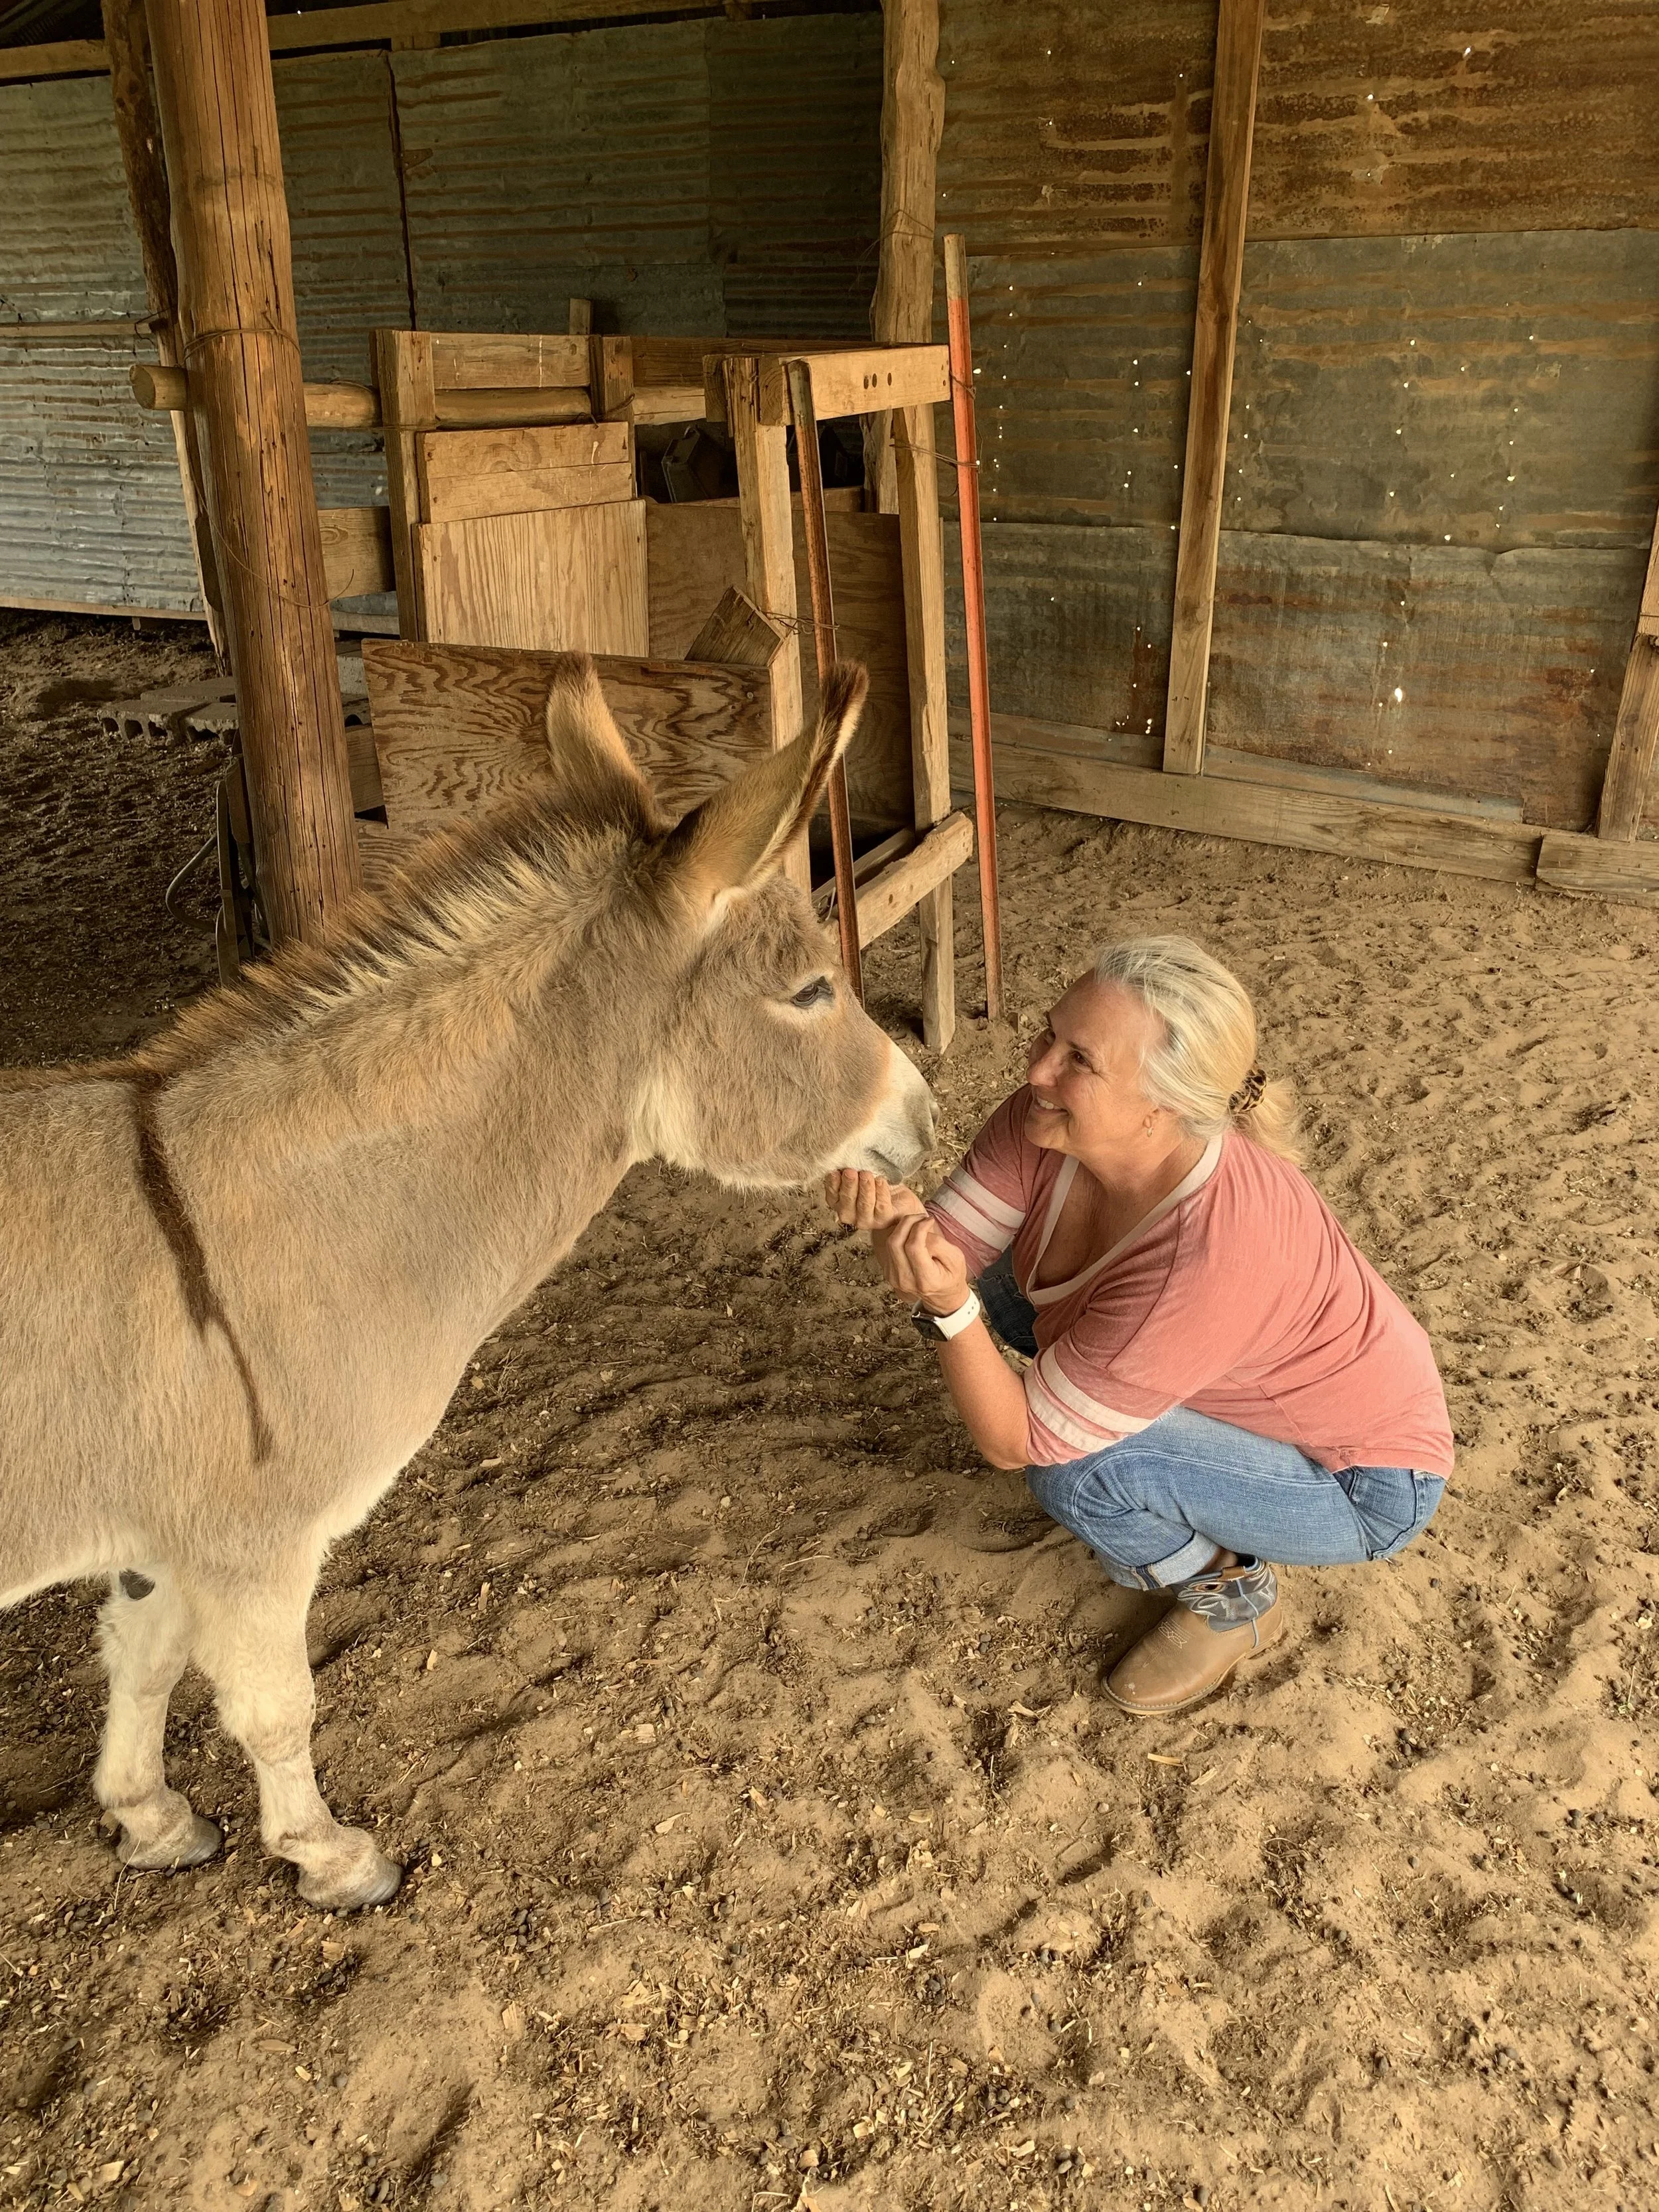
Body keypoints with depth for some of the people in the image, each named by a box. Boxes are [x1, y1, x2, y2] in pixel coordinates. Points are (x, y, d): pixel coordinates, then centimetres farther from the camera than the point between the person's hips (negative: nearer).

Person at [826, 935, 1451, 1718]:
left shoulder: (1209, 1258, -40)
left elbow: (1013, 1442, -31)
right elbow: (946, 1247, -17)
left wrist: (949, 1307, -46)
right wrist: (894, 1215, -38)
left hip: (1361, 1486, -7)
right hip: (1242, 1390, 7)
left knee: (1075, 1473, -28)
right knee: (1014, 1280, 2)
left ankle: (1234, 1592, 4)